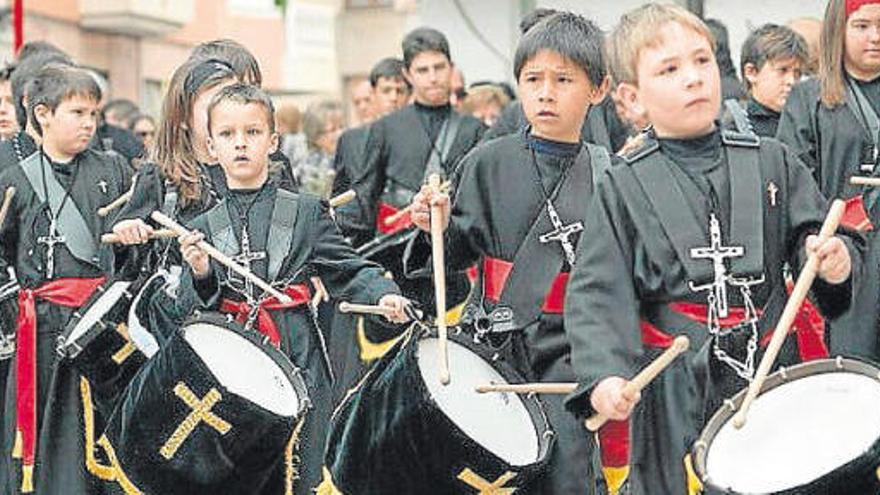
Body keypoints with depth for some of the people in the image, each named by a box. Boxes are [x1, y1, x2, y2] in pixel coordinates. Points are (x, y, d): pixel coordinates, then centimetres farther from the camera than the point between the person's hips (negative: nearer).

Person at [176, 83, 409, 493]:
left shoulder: (306, 212, 4)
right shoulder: (202, 228, 8)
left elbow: (348, 270, 3)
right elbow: (193, 312, 7)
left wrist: (382, 294, -15)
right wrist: (199, 275, -12)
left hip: (298, 365, -1)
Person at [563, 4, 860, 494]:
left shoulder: (772, 162, 7)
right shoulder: (622, 187, 1)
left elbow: (814, 238, 7)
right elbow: (598, 294, -5)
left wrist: (834, 259, -17)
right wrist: (604, 375, -20)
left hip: (776, 372, 2)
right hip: (676, 393, -2)